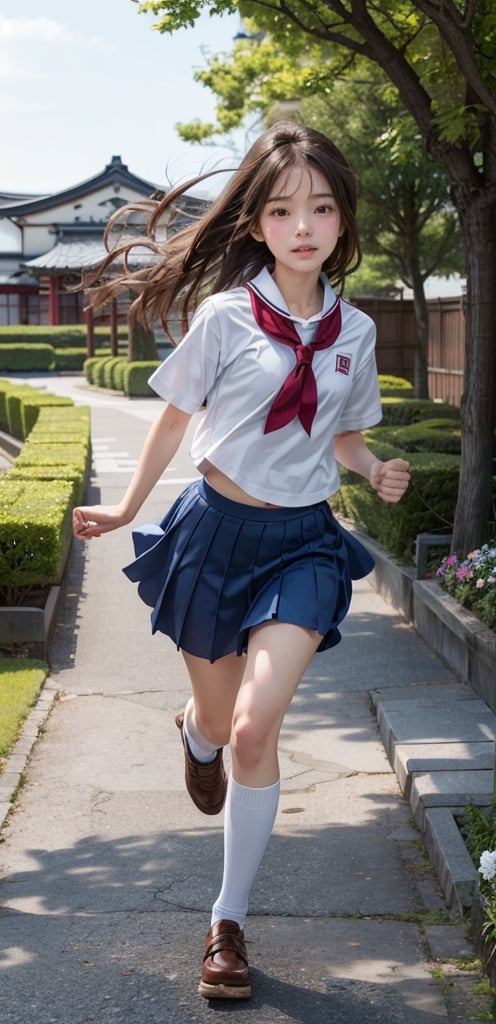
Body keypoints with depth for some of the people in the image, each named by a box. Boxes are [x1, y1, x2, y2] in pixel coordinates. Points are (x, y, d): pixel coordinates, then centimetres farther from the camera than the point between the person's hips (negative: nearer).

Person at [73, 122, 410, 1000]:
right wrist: (126, 508, 7)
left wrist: (377, 472, -6)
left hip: (304, 541, 1)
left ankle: (229, 921, 5)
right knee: (221, 719, 13)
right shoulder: (225, 316, -9)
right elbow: (176, 418, 3)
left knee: (256, 729, -14)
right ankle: (195, 730, 56)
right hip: (217, 529, -1)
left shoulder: (354, 332, 1)